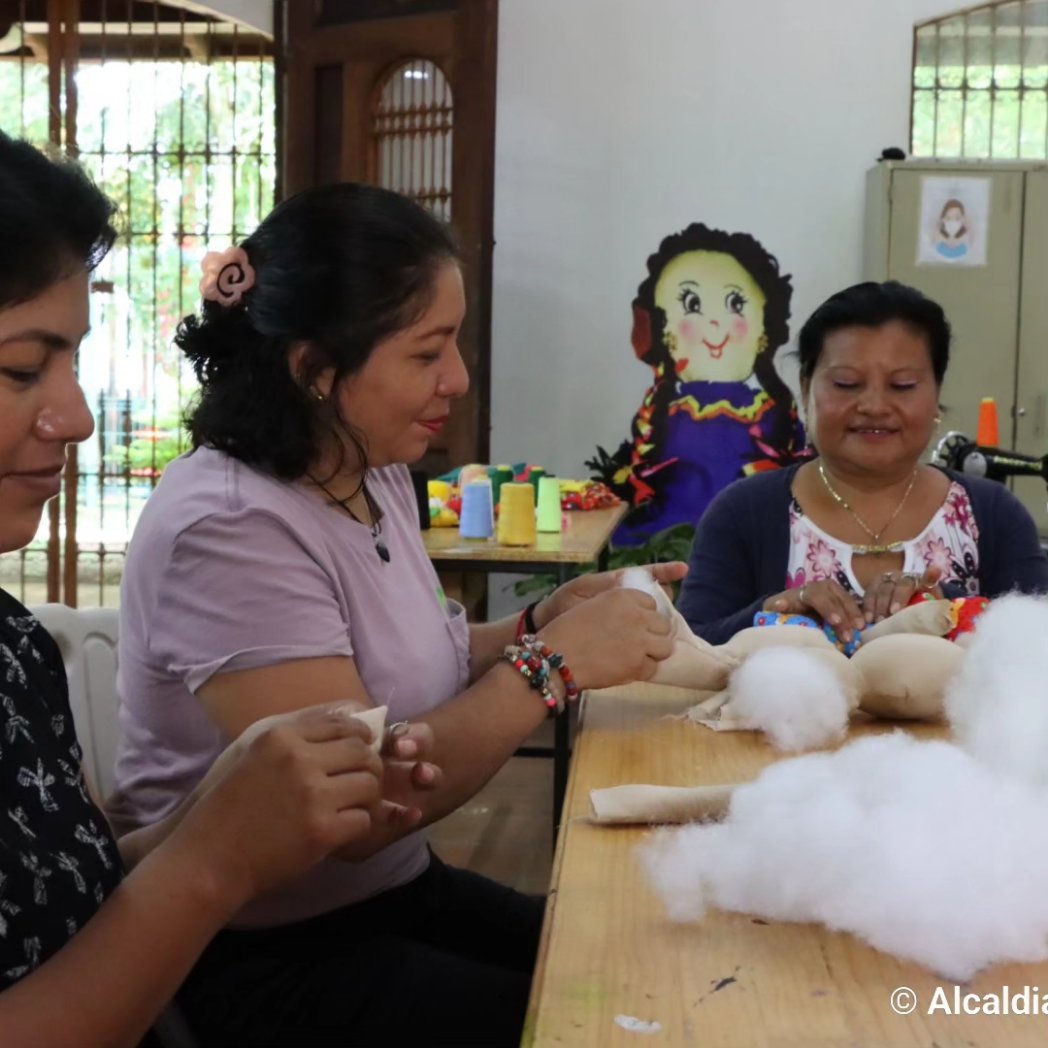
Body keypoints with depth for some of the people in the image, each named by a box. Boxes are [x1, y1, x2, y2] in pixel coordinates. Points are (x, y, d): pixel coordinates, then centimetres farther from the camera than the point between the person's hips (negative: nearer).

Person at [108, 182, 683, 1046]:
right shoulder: (230, 525, -24)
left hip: (396, 889, 8)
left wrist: (542, 623, -7)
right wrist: (552, 662, -24)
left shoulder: (378, 477, 3)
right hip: (263, 956, -8)